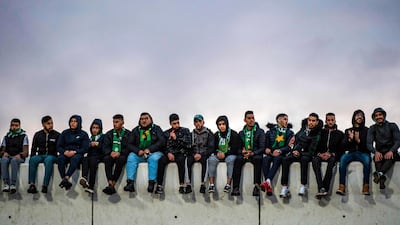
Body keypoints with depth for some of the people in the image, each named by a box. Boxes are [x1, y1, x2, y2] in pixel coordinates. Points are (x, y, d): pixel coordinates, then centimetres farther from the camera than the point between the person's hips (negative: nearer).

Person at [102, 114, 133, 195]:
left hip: (122, 155, -2)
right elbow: (105, 147, 6)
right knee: (107, 159, -32)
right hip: (111, 155, 2)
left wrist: (120, 153, -21)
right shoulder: (109, 134, 16)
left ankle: (113, 184, -40)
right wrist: (110, 153, -16)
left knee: (120, 159, -36)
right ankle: (110, 184, -44)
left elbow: (129, 147, -4)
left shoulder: (128, 134, 7)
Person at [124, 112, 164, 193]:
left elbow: (161, 141, -3)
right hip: (139, 153, 2)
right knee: (131, 157, -26)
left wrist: (150, 149, -16)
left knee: (154, 158, -35)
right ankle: (130, 182, -33)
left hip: (153, 152, -2)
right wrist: (138, 151, -12)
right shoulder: (136, 130, 15)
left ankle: (151, 183, -37)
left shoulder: (156, 129, 9)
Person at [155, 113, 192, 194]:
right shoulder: (166, 133, 15)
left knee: (181, 159, -37)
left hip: (181, 153, -2)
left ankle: (182, 185, -36)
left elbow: (188, 144, -2)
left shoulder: (185, 131, 8)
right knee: (161, 160, -29)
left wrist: (176, 138, -10)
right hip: (170, 154, 2)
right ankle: (159, 185, -30)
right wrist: (168, 153, -9)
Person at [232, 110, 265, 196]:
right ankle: (236, 187, -38)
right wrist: (242, 151, -9)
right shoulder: (241, 133, 17)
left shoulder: (260, 132, 7)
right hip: (244, 154, 2)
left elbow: (262, 147, -1)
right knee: (238, 160, -31)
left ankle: (257, 186, -43)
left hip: (255, 154, -2)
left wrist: (253, 153, -18)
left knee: (258, 159, -37)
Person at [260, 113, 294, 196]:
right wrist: (266, 149, -13)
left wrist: (280, 151, -18)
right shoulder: (270, 131, 17)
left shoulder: (289, 133, 17)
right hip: (270, 153, 1)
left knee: (277, 158, -37)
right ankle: (269, 186, -46)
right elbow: (265, 144, 10)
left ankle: (267, 181, -56)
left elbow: (288, 147, 2)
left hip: (281, 155, -1)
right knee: (265, 159, -34)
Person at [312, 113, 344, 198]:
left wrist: (331, 154, -8)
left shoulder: (340, 134, 18)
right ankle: (321, 188, -46)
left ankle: (325, 188, -43)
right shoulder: (321, 132, 20)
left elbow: (341, 149, 9)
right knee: (315, 160, -35)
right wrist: (319, 154, -8)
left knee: (332, 160, -38)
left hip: (333, 155, -1)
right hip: (321, 155, 1)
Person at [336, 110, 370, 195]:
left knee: (367, 159, -37)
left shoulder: (366, 130, 12)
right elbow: (344, 146, 10)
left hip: (363, 153, -1)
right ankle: (342, 187, -40)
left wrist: (358, 140, -16)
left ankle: (366, 187, -39)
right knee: (343, 158, -32)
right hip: (351, 152, 2)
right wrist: (350, 139, -9)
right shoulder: (348, 131, 18)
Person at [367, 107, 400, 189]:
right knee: (377, 158, -35)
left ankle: (379, 174, -59)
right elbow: (369, 143, 0)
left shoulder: (392, 126, 8)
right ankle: (382, 177, -54)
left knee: (389, 157, -37)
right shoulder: (372, 128, 12)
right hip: (379, 152, 2)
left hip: (391, 152, -1)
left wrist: (391, 151, -23)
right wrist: (376, 152, -23)